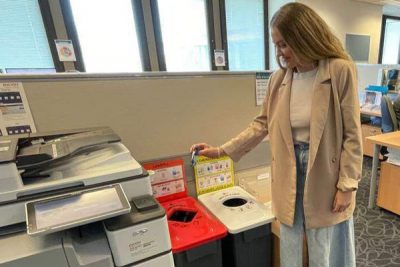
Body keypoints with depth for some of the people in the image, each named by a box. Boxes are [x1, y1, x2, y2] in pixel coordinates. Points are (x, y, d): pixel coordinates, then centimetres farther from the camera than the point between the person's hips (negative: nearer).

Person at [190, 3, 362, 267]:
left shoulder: (340, 70, -12)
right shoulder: (278, 78, 0)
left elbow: (351, 134, -9)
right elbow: (262, 125, 5)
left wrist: (347, 185, -10)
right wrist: (222, 150, 2)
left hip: (325, 171, -3)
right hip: (289, 172, 4)